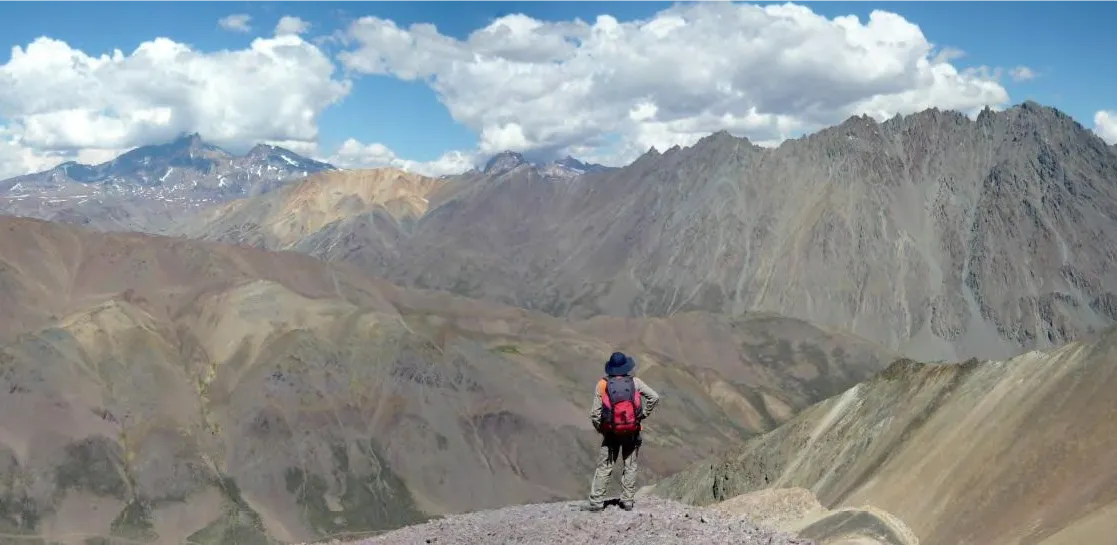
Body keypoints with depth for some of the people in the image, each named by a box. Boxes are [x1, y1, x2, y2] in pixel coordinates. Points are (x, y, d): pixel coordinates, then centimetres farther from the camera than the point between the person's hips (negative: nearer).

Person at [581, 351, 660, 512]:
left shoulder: (602, 385, -11)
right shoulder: (634, 382, -9)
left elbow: (595, 414, -11)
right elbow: (654, 397, -11)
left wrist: (600, 429, 6)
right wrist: (643, 414, 0)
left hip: (611, 432, -1)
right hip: (632, 431, 1)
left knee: (604, 467, 7)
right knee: (630, 466, 14)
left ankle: (596, 501, 6)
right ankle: (628, 500, 14)